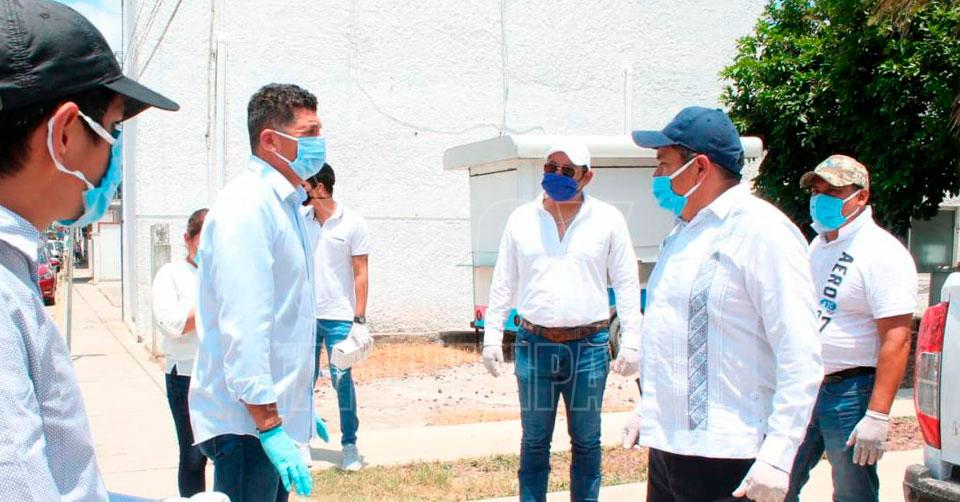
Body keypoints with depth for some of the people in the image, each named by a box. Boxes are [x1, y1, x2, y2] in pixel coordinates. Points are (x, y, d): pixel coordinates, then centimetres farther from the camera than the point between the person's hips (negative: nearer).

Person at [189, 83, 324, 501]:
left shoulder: (285, 205, 14)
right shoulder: (246, 207, -17)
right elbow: (243, 327, -24)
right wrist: (270, 426, -25)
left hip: (274, 414, 10)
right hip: (247, 421, -9)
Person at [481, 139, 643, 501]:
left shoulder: (607, 219, 1)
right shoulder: (521, 219, 5)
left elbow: (626, 284, 2)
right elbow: (503, 284, 9)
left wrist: (631, 339, -4)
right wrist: (492, 338, 5)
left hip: (589, 346, -1)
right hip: (534, 344, 1)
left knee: (586, 440, 10)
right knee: (534, 440, 10)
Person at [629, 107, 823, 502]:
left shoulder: (761, 232, -13)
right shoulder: (684, 232, 15)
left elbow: (801, 358, -18)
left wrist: (776, 457, -23)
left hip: (726, 459, -8)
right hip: (667, 447, 8)